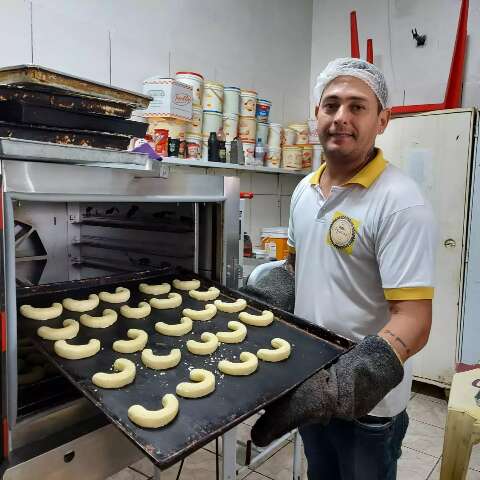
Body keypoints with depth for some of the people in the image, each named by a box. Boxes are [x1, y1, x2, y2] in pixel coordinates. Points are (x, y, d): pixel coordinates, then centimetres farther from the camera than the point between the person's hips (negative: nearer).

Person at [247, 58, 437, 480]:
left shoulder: (400, 203, -21)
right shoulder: (304, 190, 1)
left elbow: (413, 322, -25)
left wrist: (342, 386, -37)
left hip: (368, 402, -6)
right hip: (307, 383, 6)